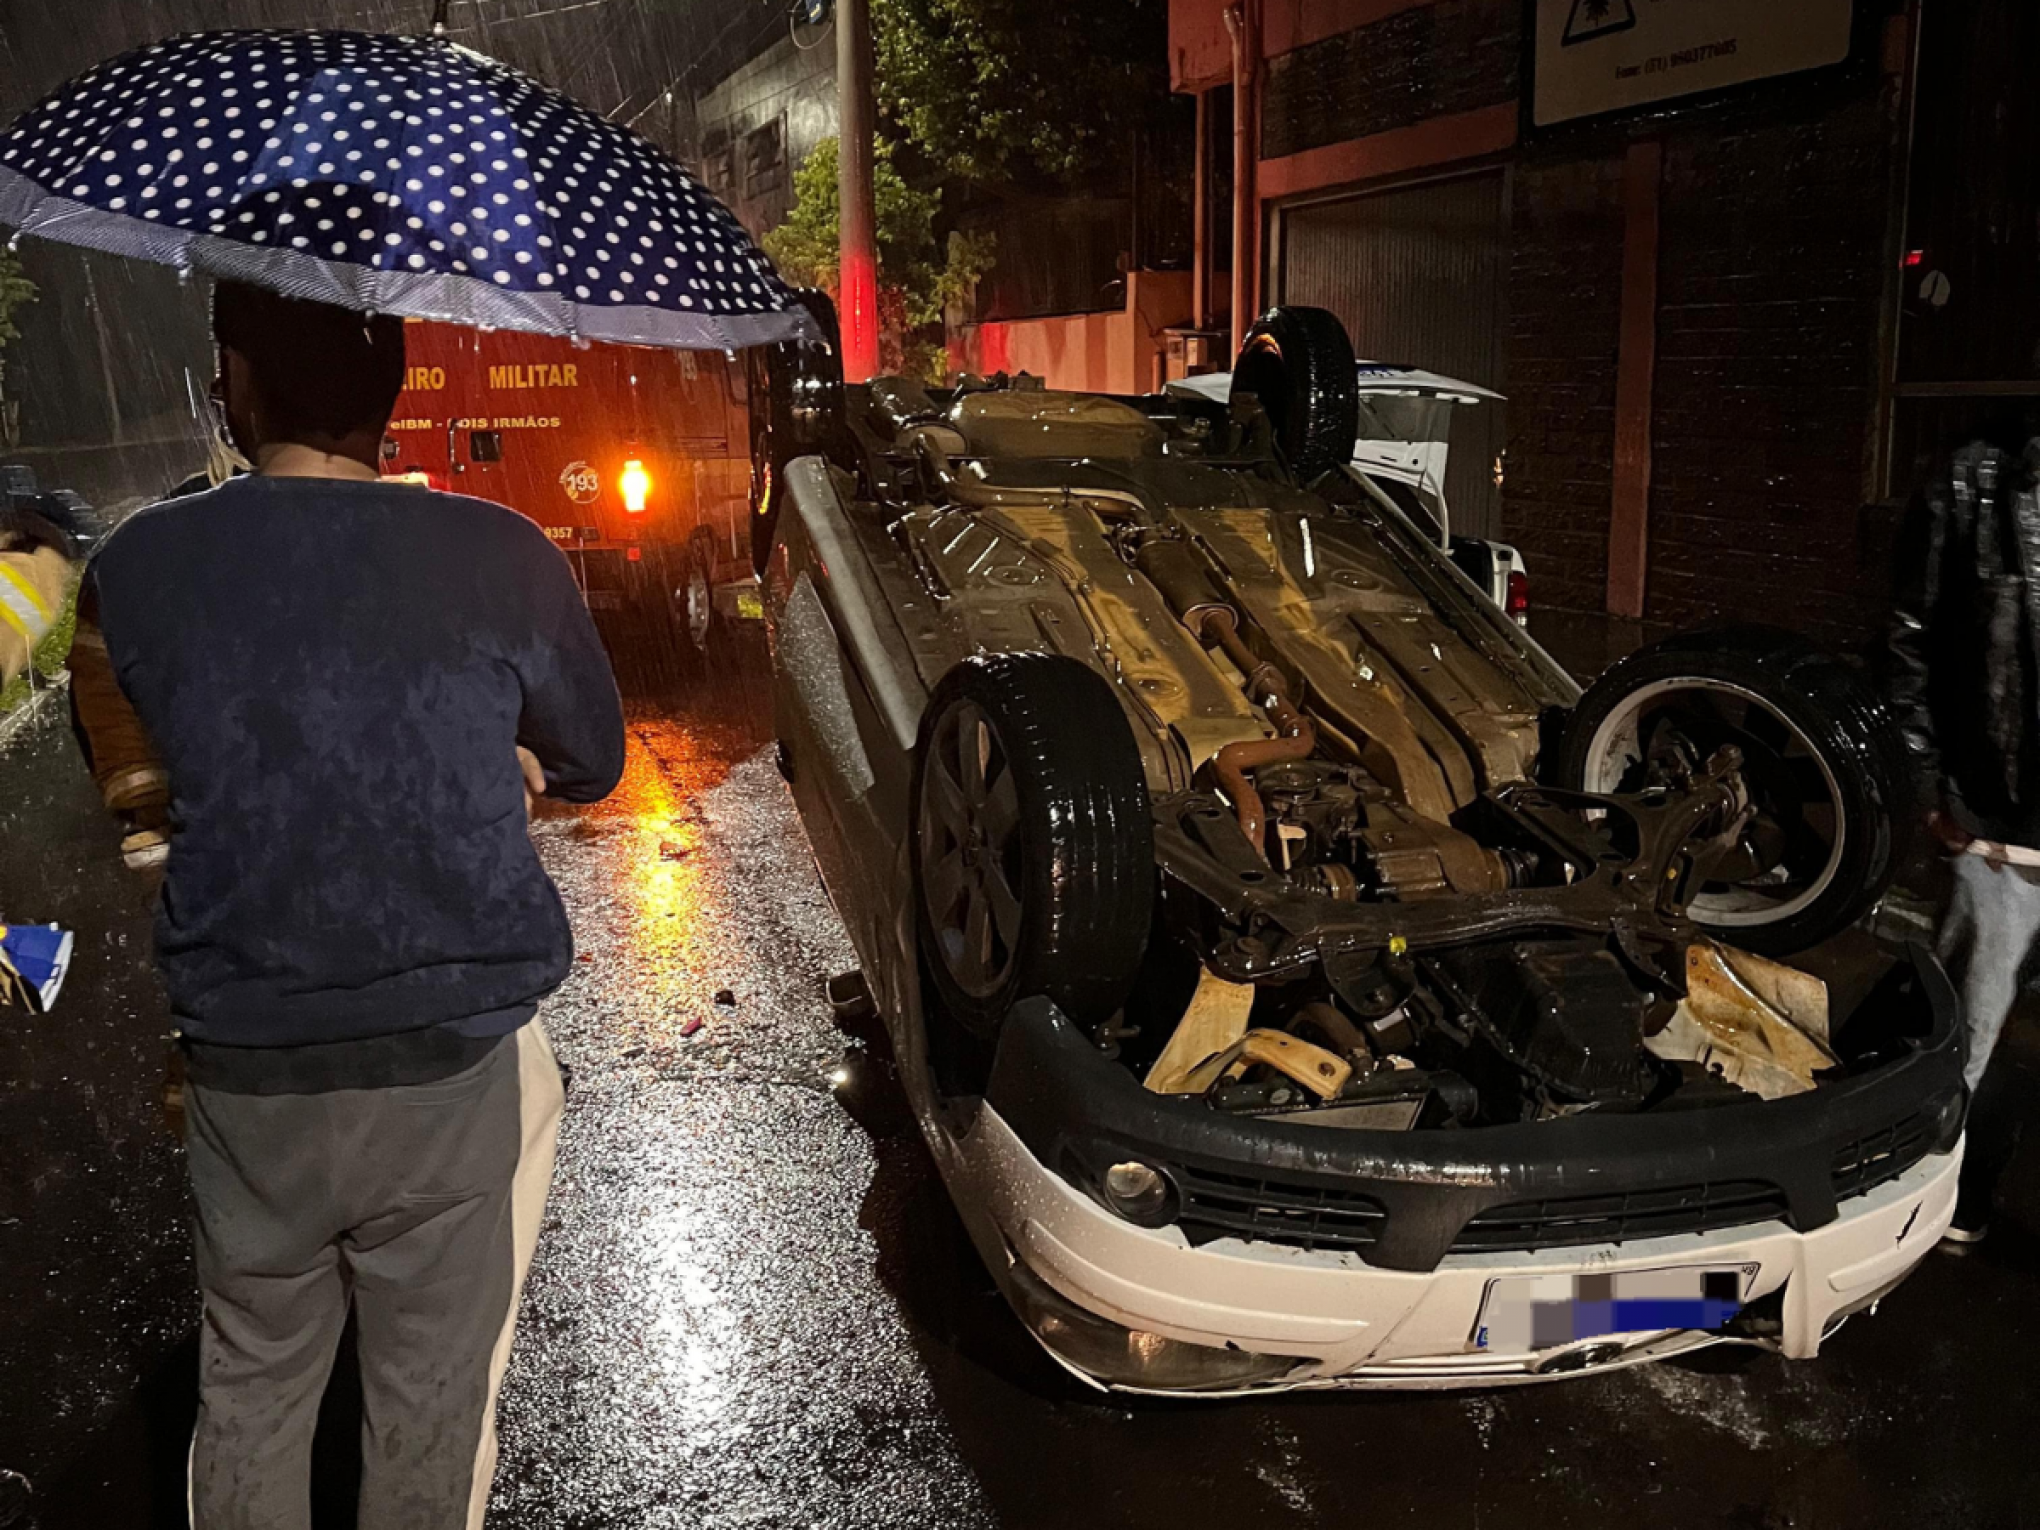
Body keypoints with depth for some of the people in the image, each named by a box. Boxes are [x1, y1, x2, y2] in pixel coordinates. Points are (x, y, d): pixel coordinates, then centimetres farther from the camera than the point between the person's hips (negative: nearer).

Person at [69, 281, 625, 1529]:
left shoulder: (135, 570, -6)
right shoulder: (505, 561, -12)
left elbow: (139, 778, 10)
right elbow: (592, 766, 4)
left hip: (247, 1074, 2)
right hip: (456, 1070, -1)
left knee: (253, 1389, 23)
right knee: (436, 1397, 16)